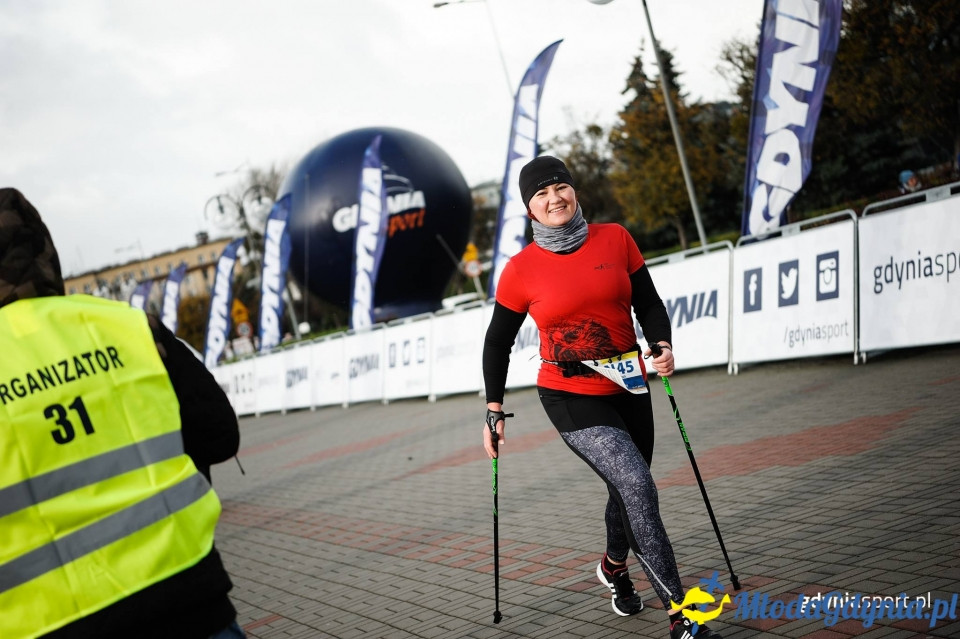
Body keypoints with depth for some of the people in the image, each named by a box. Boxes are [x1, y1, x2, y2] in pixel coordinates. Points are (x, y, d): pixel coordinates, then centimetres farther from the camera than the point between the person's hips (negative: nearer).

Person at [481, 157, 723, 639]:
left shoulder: (615, 239, 0)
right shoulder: (521, 270, -6)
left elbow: (648, 303, 6)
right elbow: (498, 343, 4)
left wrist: (662, 344, -14)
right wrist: (494, 412, 3)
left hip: (628, 391, 5)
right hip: (571, 399, -4)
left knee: (629, 489, 20)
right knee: (636, 484, -22)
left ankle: (614, 565, 53)